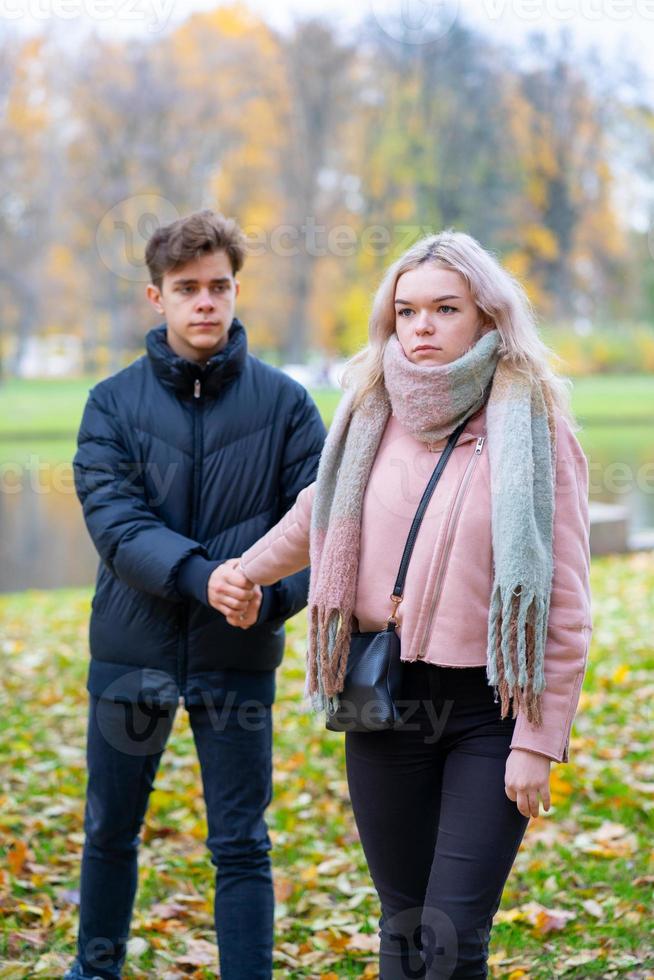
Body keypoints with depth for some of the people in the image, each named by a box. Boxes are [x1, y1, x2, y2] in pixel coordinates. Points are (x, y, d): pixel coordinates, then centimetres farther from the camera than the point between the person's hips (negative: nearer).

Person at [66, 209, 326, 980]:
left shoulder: (283, 404, -2)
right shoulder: (113, 404, -1)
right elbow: (114, 520, -13)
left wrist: (271, 595, -25)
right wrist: (201, 576, -29)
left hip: (237, 657, -1)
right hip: (131, 650, 2)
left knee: (241, 847, 5)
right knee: (109, 831, 18)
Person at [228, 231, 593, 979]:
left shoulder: (532, 429, -8)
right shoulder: (372, 418, 5)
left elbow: (564, 605, -9)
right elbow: (318, 512, 27)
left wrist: (538, 742, -12)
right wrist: (242, 572, 35)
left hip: (489, 706, -4)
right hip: (385, 700, 4)